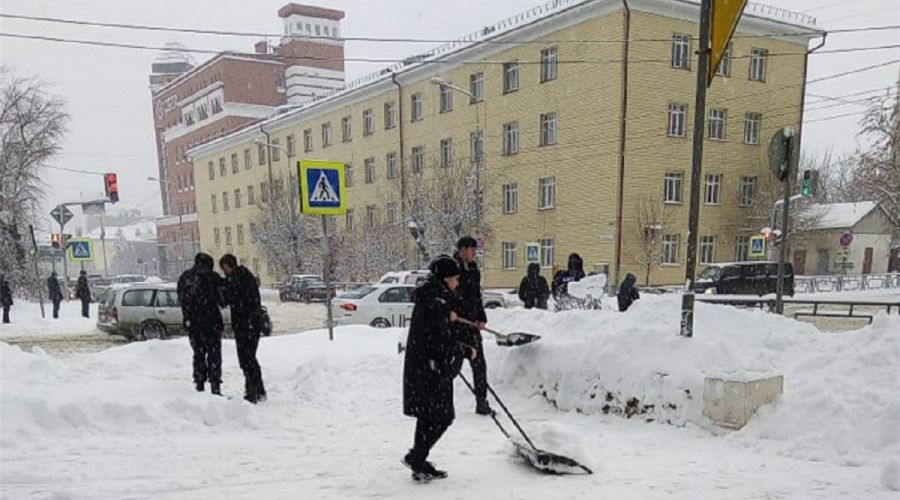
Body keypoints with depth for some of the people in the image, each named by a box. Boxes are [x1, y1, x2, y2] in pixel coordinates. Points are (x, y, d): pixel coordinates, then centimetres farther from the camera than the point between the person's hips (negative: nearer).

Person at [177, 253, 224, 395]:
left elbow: (181, 299, 12)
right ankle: (215, 388, -2)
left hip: (192, 323, 4)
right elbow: (222, 299, -6)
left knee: (198, 354, 15)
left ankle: (199, 387, 16)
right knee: (214, 355, 2)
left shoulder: (184, 277, 8)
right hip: (211, 321, -4)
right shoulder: (212, 276, -8)